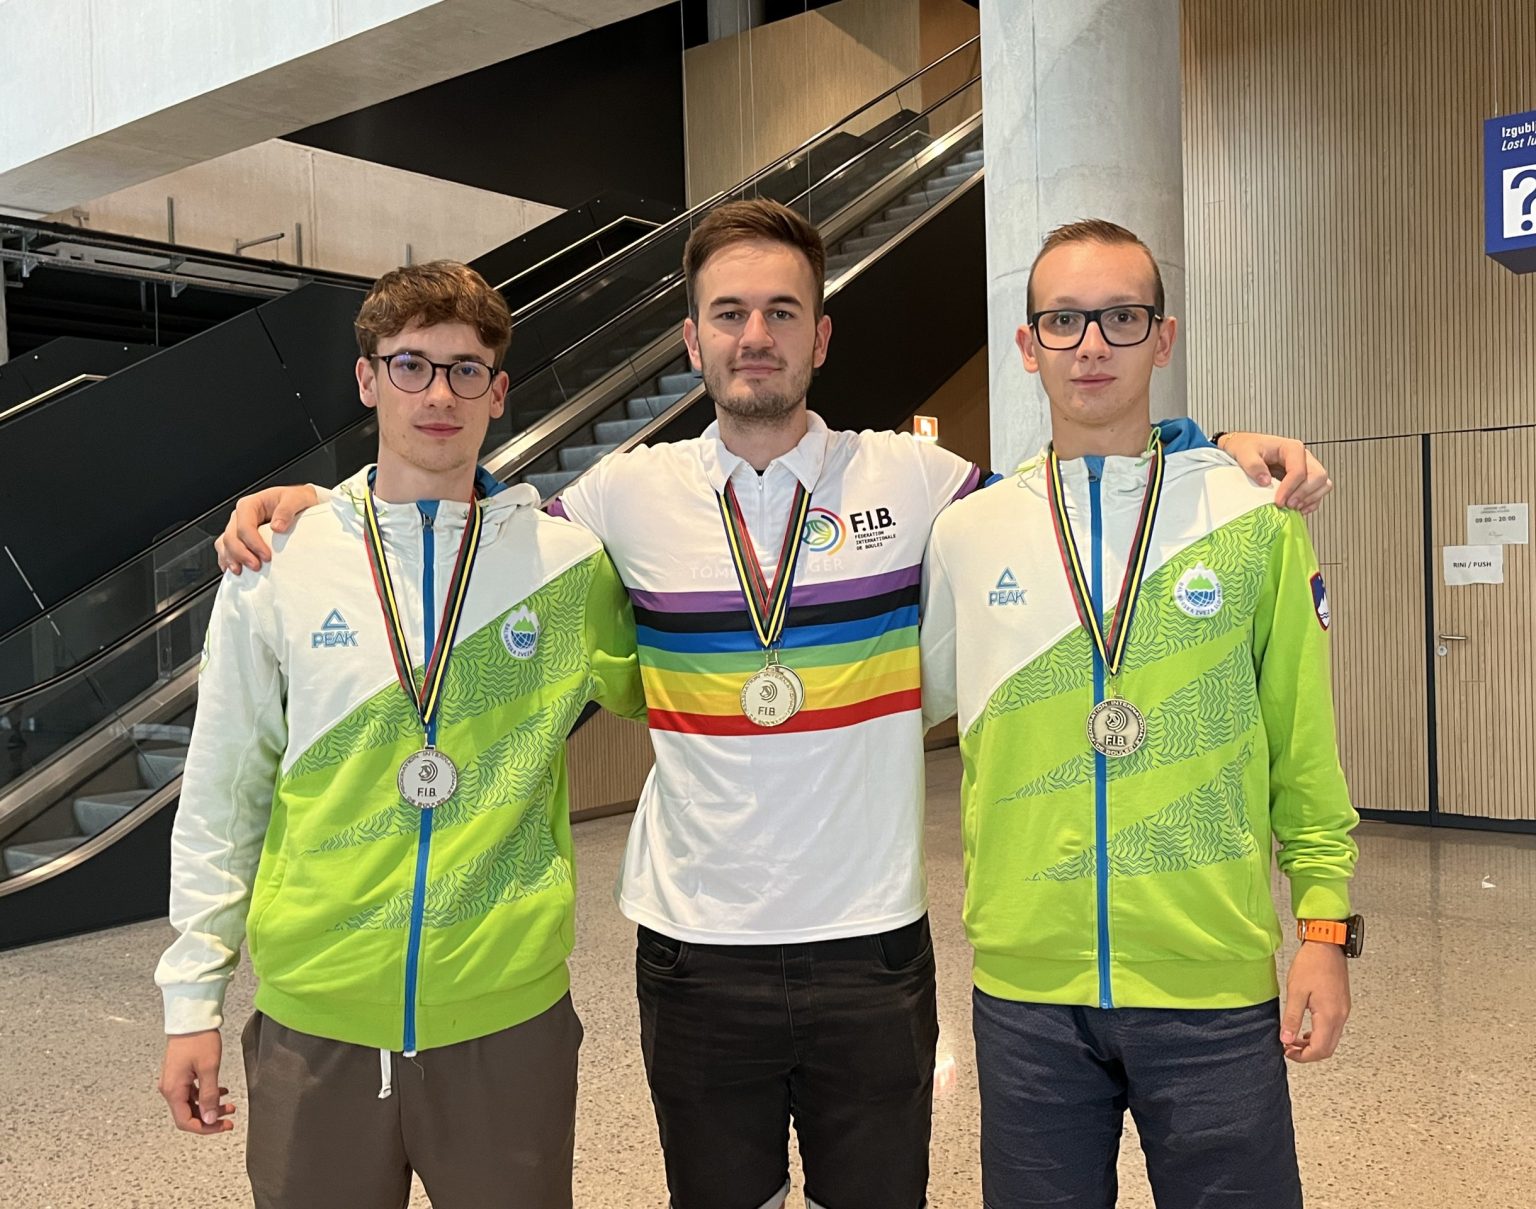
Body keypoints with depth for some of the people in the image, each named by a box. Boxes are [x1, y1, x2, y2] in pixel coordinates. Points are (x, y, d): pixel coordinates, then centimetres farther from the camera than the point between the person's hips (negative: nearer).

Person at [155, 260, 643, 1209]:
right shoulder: (276, 566, -2)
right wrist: (192, 998, 6)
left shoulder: (572, 565, -3)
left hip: (506, 1012, 0)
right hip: (312, 1011, 0)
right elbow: (221, 795, 4)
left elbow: (640, 688, 15)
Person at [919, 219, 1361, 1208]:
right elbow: (907, 707, 13)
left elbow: (1305, 745, 2)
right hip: (1025, 985, 1)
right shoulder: (965, 533, 1)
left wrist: (1328, 926, -2)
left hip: (1217, 984, -1)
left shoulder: (1255, 520, -1)